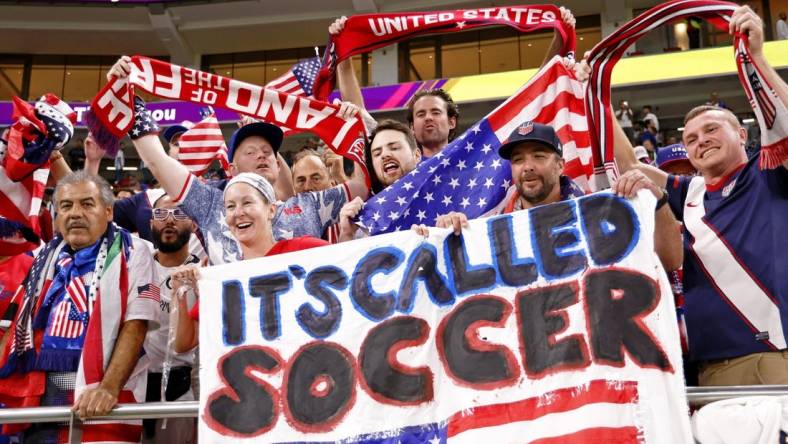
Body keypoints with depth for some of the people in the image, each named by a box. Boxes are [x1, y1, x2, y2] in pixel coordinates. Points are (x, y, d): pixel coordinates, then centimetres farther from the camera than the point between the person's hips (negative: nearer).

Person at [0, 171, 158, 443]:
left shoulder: (131, 253, -3)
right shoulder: (46, 257, 13)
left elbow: (135, 325, -11)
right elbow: (22, 325, 18)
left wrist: (109, 388, -21)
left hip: (99, 398, -5)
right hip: (40, 394, 5)